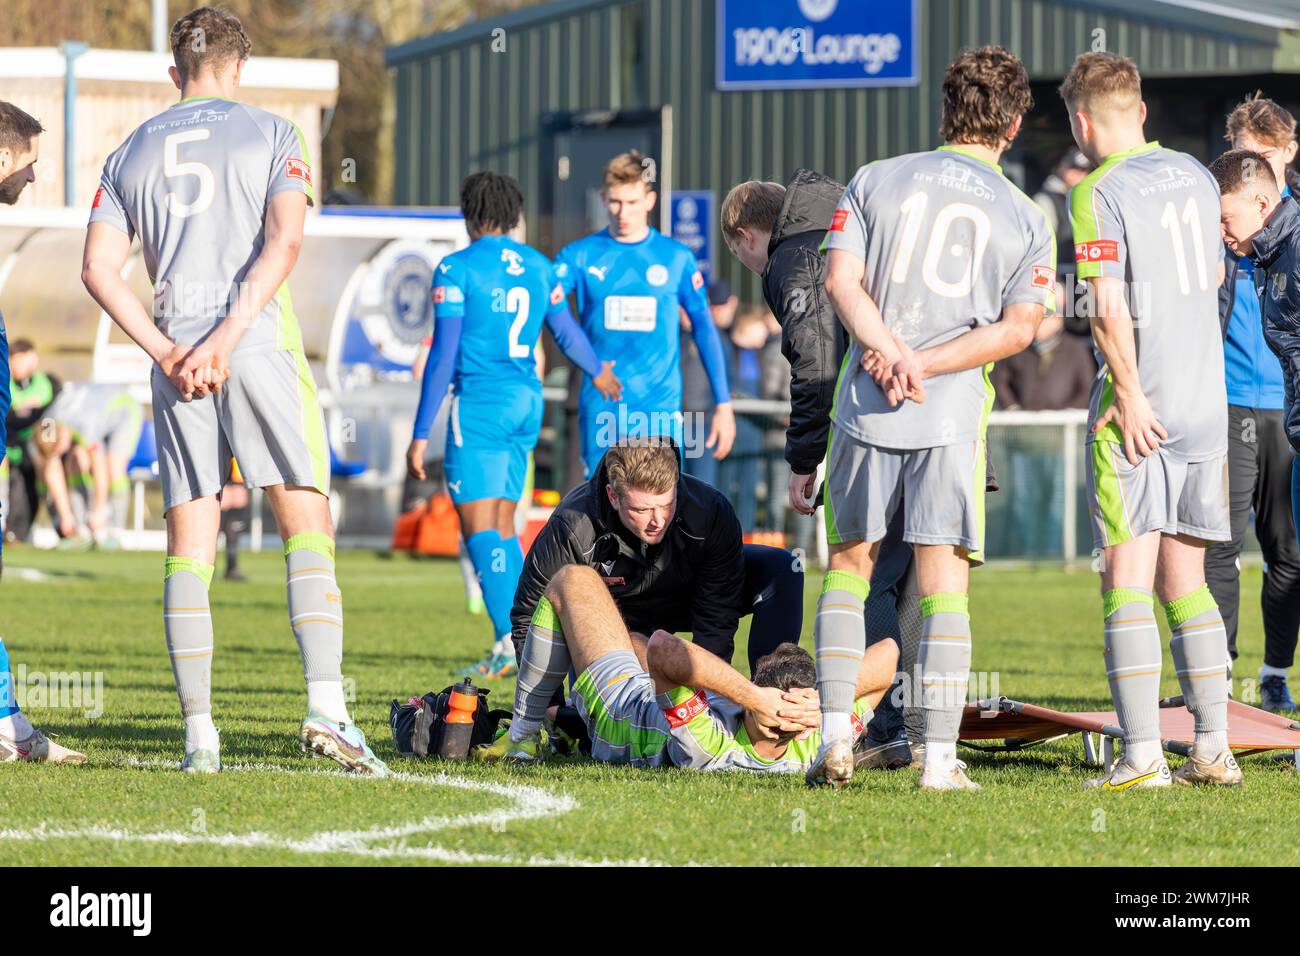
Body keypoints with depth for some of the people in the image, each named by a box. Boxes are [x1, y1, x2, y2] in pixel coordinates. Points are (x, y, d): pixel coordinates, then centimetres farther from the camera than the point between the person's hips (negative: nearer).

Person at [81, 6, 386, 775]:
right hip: (261, 345, -3)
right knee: (308, 526, -1)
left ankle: (199, 734, 1)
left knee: (190, 545, 5)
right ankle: (326, 705, -16)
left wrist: (166, 350, -1)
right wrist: (225, 338, -13)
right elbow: (285, 240, -10)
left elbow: (99, 267, 5)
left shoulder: (132, 154, 15)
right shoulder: (270, 135, 6)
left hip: (176, 363, 3)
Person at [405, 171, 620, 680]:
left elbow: (442, 356, -11)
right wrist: (598, 373, 43)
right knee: (501, 524, 16)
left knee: (479, 527, -9)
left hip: (480, 404, -7)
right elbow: (567, 333, 22)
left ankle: (508, 639, -23)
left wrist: (420, 435, -9)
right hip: (527, 401, 7)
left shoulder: (457, 268, -8)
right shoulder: (538, 266, 10)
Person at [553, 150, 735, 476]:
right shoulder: (580, 256, 2)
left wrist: (723, 404, 5)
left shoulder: (676, 258, 3)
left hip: (660, 412, -1)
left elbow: (705, 329, 8)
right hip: (600, 410, 1)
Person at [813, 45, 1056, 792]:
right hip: (954, 420, -1)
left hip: (865, 411, 1)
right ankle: (940, 758, -2)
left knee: (849, 566, 14)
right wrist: (923, 365, -8)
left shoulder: (876, 182, 7)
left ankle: (836, 736, 6)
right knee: (944, 585, 2)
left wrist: (894, 357, -13)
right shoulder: (1026, 219, 6)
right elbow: (1019, 328, -4)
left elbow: (841, 280, -5)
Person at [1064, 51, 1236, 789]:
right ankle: (1214, 748, 11)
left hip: (1141, 405, -7)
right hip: (1208, 402, 7)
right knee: (1185, 581, 13)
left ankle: (1143, 755, -10)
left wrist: (1130, 396, -14)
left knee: (1128, 580, -4)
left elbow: (1109, 310, -19)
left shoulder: (1099, 194, -11)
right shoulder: (1195, 175, 10)